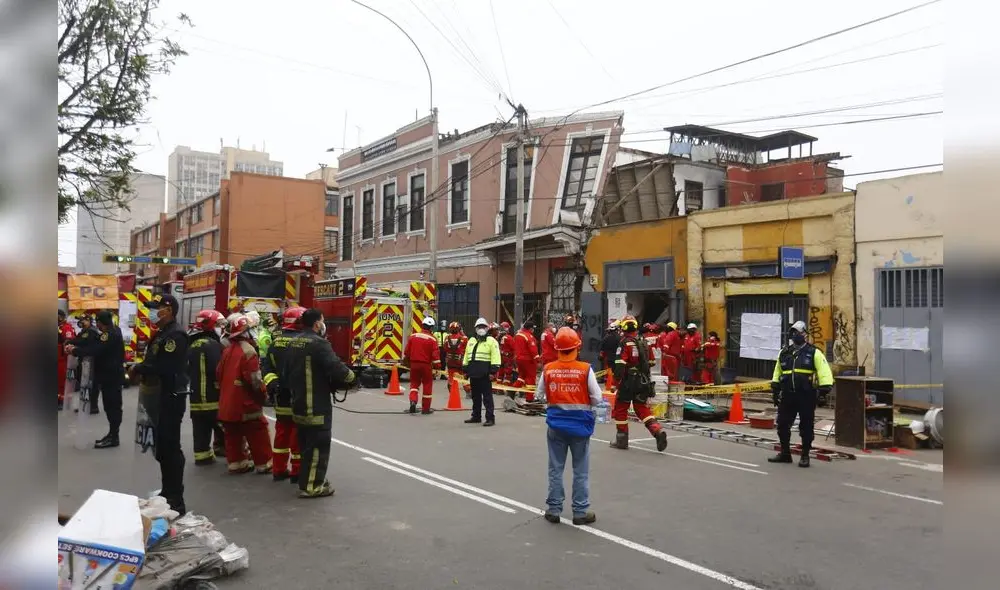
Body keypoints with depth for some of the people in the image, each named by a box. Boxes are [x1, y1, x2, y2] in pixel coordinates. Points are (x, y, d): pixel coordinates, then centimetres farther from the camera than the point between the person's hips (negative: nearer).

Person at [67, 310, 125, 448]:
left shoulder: (110, 334, -20)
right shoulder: (113, 331, 12)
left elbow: (94, 350, -27)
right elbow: (94, 342, 12)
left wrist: (74, 350, -13)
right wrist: (76, 346, 0)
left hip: (112, 376, -10)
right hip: (111, 374, 10)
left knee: (112, 406, -4)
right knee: (111, 406, 14)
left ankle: (113, 437, 1)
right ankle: (112, 434, 20)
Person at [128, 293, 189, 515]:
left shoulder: (175, 335, -17)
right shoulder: (161, 333, 17)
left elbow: (165, 367, -26)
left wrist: (139, 368, -12)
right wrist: (141, 370, 0)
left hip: (171, 399, -10)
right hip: (159, 398, 11)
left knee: (170, 448, -7)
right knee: (161, 447, 16)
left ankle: (176, 500, 0)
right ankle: (167, 493, 28)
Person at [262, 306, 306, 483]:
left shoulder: (276, 342, 9)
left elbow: (267, 366, 8)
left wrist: (271, 383, 4)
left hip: (281, 396, 7)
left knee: (281, 432, 15)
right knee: (298, 434, 1)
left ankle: (279, 470, 21)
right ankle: (297, 472, 6)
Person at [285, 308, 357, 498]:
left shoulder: (293, 343, 10)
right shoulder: (318, 343, -18)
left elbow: (284, 372, 17)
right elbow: (335, 367, -24)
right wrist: (352, 378, -7)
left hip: (298, 403, 9)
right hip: (317, 405, -9)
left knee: (306, 444, 19)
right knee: (318, 445, -2)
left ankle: (307, 480, 29)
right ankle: (311, 487, 1)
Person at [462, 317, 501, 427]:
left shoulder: (491, 341, -3)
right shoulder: (471, 341, 18)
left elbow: (495, 357, -10)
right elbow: (466, 356, 22)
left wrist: (493, 371, -16)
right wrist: (465, 370, 17)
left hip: (485, 374, -6)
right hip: (473, 373, 7)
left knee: (487, 397, -6)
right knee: (475, 396, 15)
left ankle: (490, 418, -3)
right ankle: (476, 416, 25)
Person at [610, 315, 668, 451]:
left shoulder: (625, 343, -12)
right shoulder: (643, 342, 11)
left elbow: (620, 365, -19)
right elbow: (648, 362, 18)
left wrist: (617, 381, -13)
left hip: (628, 382, -6)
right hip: (643, 382, 6)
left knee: (620, 409, 8)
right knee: (642, 408, 13)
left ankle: (622, 440, 12)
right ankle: (658, 431, -7)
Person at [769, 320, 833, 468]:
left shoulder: (813, 352, -1)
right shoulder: (784, 353, 12)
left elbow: (824, 371, -9)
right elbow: (777, 373, 19)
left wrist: (825, 388, -19)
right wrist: (775, 390, 17)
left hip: (806, 396, -4)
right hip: (787, 395, 4)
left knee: (806, 427, 4)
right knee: (783, 425, 8)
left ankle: (805, 456, 16)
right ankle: (785, 453, 22)